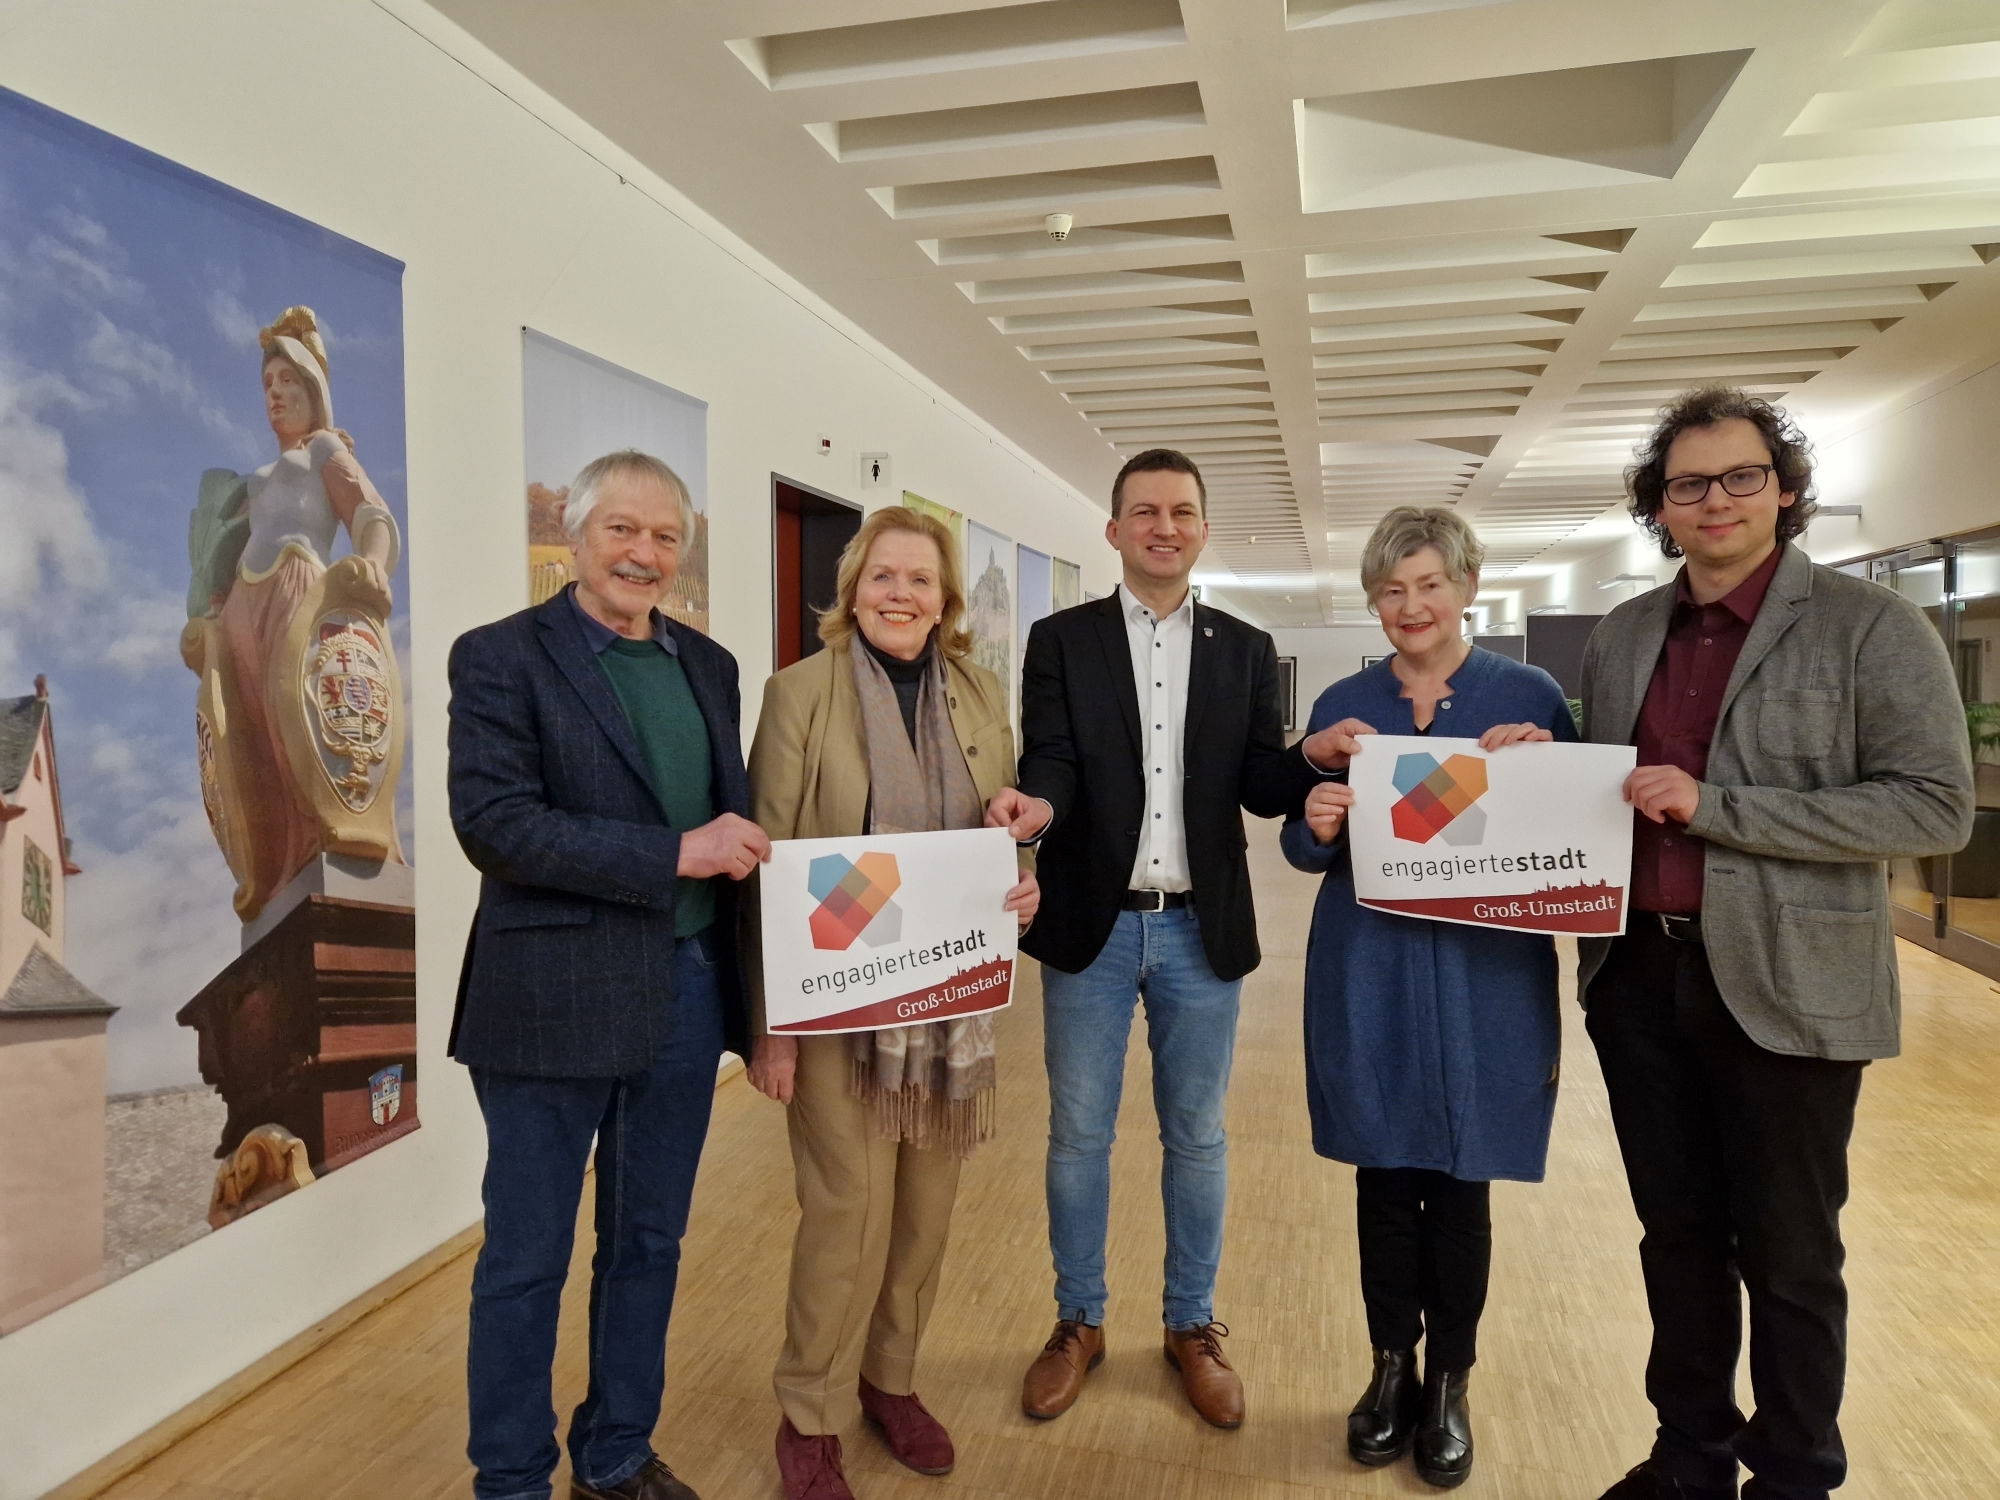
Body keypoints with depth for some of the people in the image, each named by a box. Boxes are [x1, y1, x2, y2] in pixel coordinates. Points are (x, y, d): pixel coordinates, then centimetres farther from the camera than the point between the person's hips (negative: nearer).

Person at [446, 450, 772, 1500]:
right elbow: (491, 822, -18)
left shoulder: (708, 665, 11)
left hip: (687, 992, 6)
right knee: (526, 1258, 9)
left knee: (648, 1244, 18)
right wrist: (674, 854, -22)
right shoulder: (500, 658, -7)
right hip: (556, 999, -5)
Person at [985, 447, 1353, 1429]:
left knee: (1197, 1137, 14)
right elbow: (1051, 761, -9)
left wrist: (1314, 754, -21)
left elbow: (1261, 789, -1)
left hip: (1201, 931, 2)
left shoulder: (1246, 651, 5)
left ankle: (1192, 1325, 33)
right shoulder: (1061, 641, 0)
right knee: (1078, 1135, 11)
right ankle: (1078, 1322, 31)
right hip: (1092, 927, -1)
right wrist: (1035, 806, -32)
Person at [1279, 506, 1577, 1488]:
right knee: (1384, 1177, 11)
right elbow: (1304, 852, 5)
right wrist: (1317, 827, -17)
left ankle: (1449, 1382, 28)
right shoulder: (1343, 705, 4)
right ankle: (1391, 1367, 30)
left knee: (1460, 1183, 9)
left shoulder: (1530, 698, -2)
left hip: (1483, 980, -1)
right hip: (1367, 977, 2)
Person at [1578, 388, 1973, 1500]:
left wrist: (1713, 805, -20)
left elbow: (1936, 806, -15)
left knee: (1787, 1254, 10)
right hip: (1639, 975, 5)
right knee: (1677, 1234, 17)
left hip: (1786, 984, -4)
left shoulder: (1870, 628, -8)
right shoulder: (1622, 638, 8)